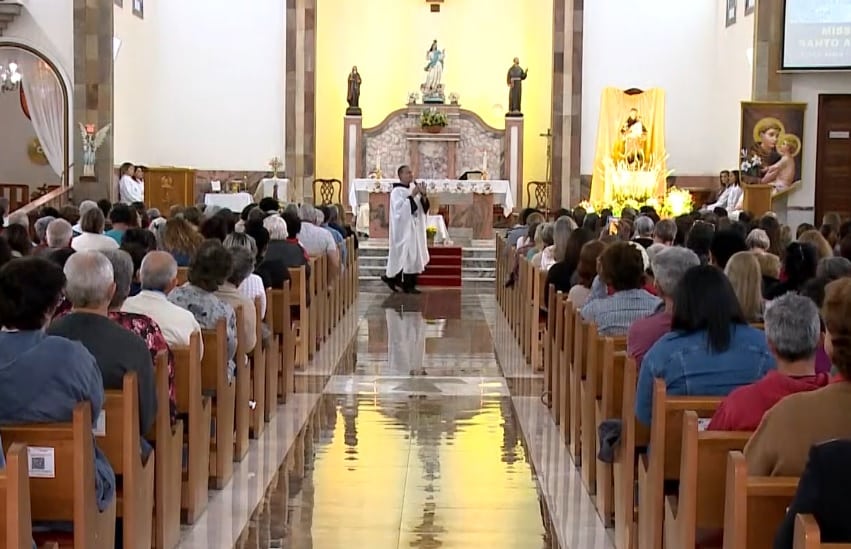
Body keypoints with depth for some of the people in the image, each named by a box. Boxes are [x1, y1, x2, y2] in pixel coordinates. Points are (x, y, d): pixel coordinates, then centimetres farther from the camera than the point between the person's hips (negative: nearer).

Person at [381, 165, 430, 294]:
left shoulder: (413, 188, 13)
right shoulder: (397, 191, -11)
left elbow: (423, 207, 12)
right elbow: (400, 208, -23)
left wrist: (423, 197, -7)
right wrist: (412, 196, -23)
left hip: (414, 227, 8)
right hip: (404, 228, -8)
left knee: (413, 255, 9)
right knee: (406, 254, -8)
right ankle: (407, 285, -2)